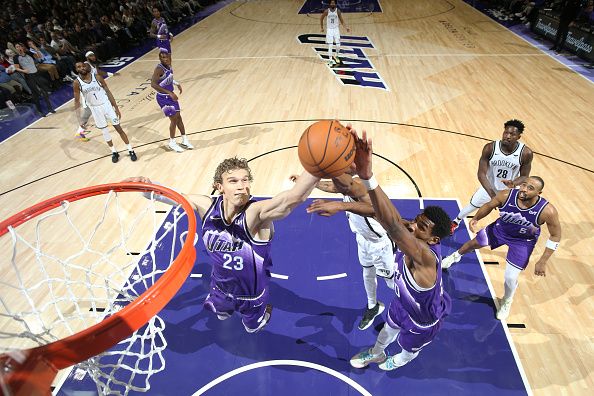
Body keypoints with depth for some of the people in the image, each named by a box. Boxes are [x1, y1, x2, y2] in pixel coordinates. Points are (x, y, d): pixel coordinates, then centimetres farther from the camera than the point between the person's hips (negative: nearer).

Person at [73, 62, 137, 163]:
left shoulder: (97, 77, -10)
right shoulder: (76, 83, -9)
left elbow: (108, 92, -3)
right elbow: (77, 101, -3)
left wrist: (116, 108, -6)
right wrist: (79, 118, -7)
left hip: (106, 104, -1)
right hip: (95, 109, 1)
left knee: (118, 128, 1)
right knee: (105, 131, 9)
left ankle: (130, 150, 10)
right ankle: (114, 152, 24)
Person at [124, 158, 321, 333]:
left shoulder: (256, 213, -40)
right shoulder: (207, 207, -24)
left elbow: (293, 197, -60)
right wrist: (148, 186, -30)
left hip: (251, 293, -4)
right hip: (220, 286, 4)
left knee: (252, 328, 27)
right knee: (221, 314, 35)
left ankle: (264, 310, 58)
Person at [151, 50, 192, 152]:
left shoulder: (168, 65, 1)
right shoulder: (159, 69, -23)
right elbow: (153, 84, -34)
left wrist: (177, 84, 12)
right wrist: (169, 93, -35)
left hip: (170, 95, 8)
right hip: (163, 98, -8)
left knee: (178, 117, 13)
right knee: (174, 119, -2)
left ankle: (184, 140, 26)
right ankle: (172, 142, 16)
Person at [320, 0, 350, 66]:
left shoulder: (338, 11, -5)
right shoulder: (326, 11, -8)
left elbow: (341, 20, 1)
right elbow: (321, 19, 7)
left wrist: (346, 27, -12)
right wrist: (322, 28, 8)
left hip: (336, 29, 1)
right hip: (329, 30, -1)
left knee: (338, 45, -1)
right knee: (330, 46, -7)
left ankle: (337, 56, 27)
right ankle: (330, 60, 2)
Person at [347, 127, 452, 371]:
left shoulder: (426, 257, -49)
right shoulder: (410, 233, -29)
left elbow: (392, 226, -69)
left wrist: (367, 176, -84)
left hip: (423, 317, -5)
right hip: (404, 302, 5)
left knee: (411, 345, 30)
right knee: (389, 326, 32)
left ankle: (404, 359, 67)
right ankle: (376, 353, 65)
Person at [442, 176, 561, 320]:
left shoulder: (547, 211, -36)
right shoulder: (506, 195, -31)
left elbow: (556, 235, -19)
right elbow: (489, 206, -8)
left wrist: (542, 262, -19)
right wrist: (476, 218, -26)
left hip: (523, 242, -2)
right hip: (500, 228, 2)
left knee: (510, 278, -3)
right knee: (475, 243, 20)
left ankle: (506, 302, 33)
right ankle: (456, 256, 58)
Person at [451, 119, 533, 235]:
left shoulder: (526, 153, -25)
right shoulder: (490, 148, -26)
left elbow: (524, 176, -10)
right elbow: (481, 174, -22)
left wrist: (513, 183, -34)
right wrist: (492, 194, -31)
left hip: (510, 190, 0)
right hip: (489, 186, 0)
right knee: (472, 206, 17)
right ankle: (455, 222, 45)